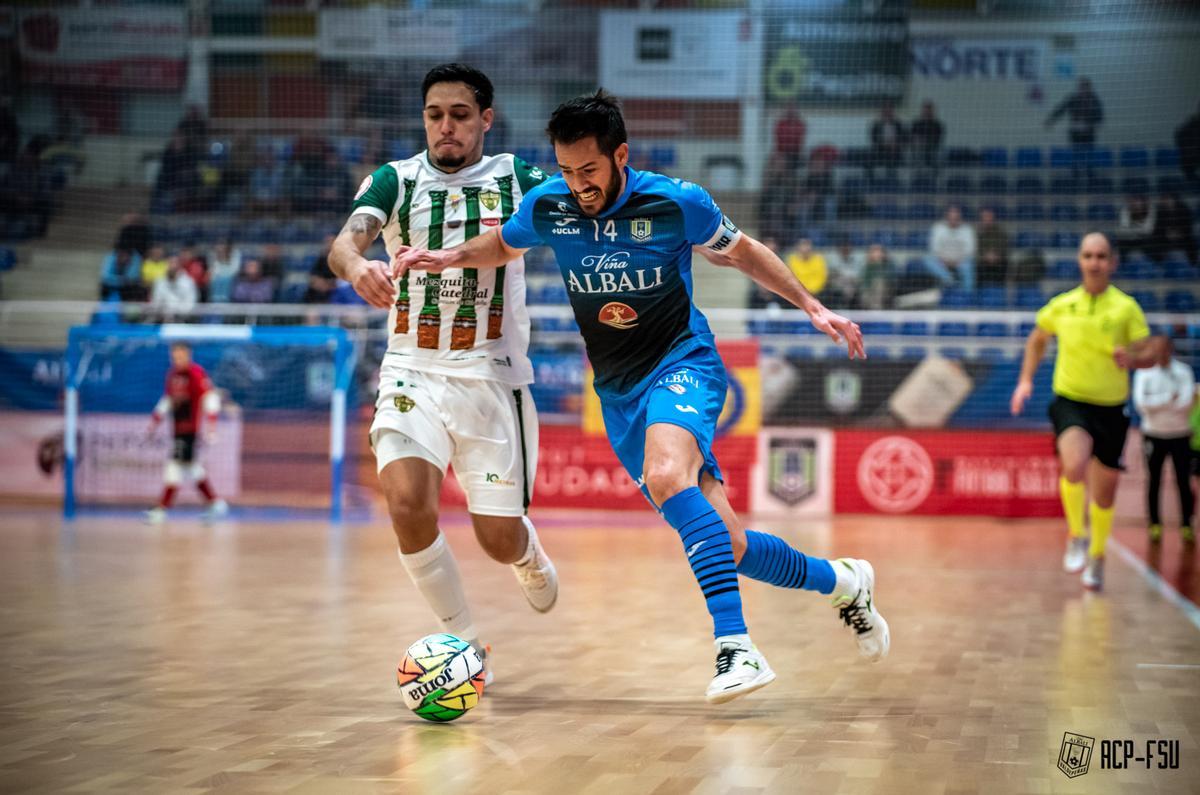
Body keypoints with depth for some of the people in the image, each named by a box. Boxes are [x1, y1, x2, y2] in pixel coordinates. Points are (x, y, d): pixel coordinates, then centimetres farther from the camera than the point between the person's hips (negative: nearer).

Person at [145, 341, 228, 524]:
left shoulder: (196, 373, -12)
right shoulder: (173, 373, 14)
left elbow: (210, 397, -16)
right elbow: (167, 399, 25)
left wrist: (210, 427, -21)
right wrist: (155, 422, 23)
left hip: (190, 428, -9)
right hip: (177, 428, 9)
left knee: (176, 463, -11)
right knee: (191, 465, 11)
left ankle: (162, 509, -10)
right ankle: (216, 503, 22)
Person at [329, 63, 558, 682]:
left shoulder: (517, 179, 5)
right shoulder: (395, 180, 2)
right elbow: (345, 241, -14)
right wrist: (356, 264, -39)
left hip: (493, 376, 0)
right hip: (414, 373, 0)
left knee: (499, 538, 1)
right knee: (408, 504, -23)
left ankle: (531, 557, 42)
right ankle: (464, 643, -2)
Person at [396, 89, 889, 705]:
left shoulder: (677, 202, -11)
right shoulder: (546, 206, -3)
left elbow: (742, 251, 7)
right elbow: (502, 246, 19)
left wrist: (812, 307, 5)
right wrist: (448, 257, -1)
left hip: (682, 362, -3)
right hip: (618, 393, 4)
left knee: (666, 475, -36)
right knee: (726, 543, -2)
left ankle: (735, 646, -40)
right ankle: (840, 581, 26)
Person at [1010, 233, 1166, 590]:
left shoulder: (1126, 307, -5)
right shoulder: (1061, 305, 1)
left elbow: (1151, 353, -4)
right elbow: (1037, 339, 19)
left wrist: (1132, 358, -26)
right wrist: (1026, 380, 10)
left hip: (1111, 408, 1)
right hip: (1070, 401, -1)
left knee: (1104, 489, 10)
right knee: (1075, 466, -29)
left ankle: (1097, 556, 34)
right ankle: (1075, 537, -6)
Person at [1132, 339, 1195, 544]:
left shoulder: (1184, 371, 0)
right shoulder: (1144, 373, 0)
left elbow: (1186, 402, -13)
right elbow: (1141, 402, -13)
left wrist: (1156, 402, -14)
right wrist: (1171, 398, -14)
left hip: (1180, 434, 0)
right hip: (1153, 434, 0)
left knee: (1183, 481, -1)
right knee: (1154, 481, 3)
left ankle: (1186, 525, 4)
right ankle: (1154, 525, 9)